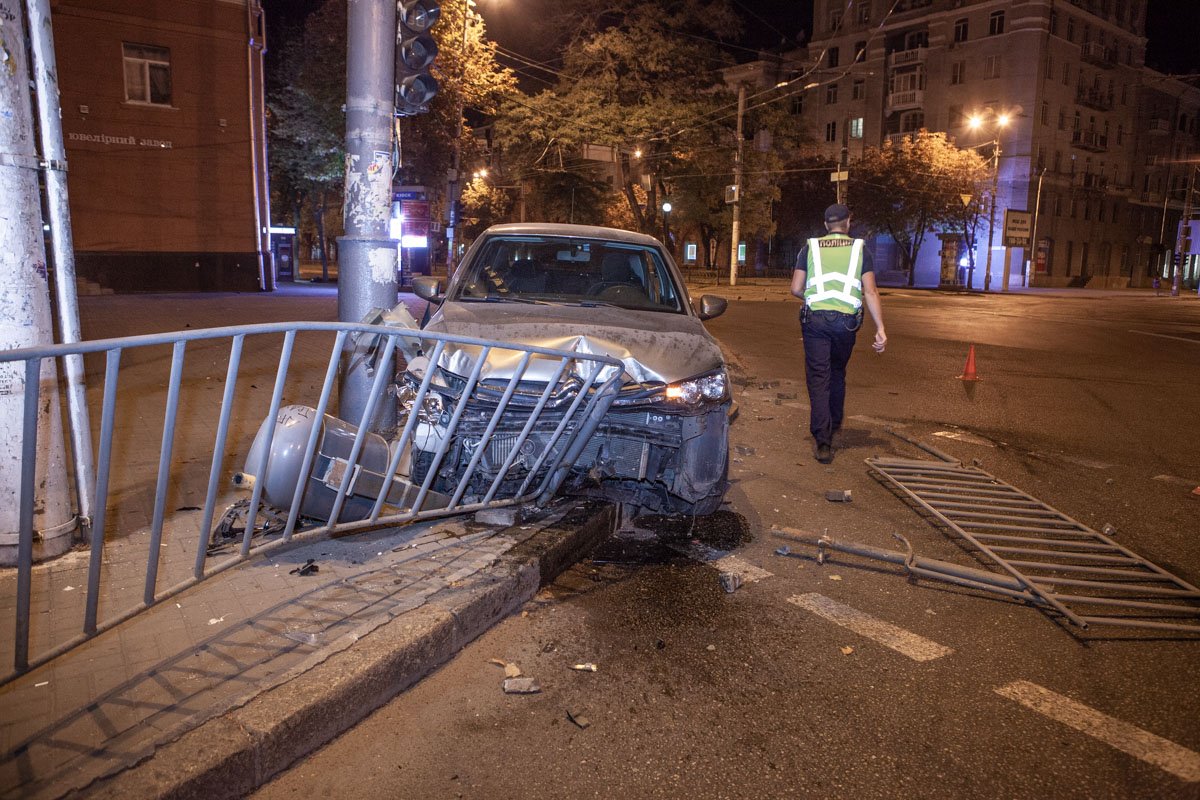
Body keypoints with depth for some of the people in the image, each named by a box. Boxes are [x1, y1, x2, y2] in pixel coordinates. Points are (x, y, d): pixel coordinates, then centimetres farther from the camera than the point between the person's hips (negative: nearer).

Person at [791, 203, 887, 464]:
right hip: (847, 320, 1)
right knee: (837, 373, 22)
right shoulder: (860, 249, 6)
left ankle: (823, 441, -9)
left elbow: (796, 289, 2)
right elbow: (870, 291, -3)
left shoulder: (810, 248, 6)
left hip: (815, 318, -1)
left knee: (818, 377, 0)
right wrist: (880, 328, -4)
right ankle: (834, 425, 40)